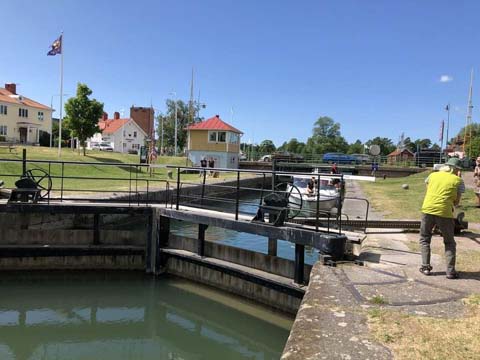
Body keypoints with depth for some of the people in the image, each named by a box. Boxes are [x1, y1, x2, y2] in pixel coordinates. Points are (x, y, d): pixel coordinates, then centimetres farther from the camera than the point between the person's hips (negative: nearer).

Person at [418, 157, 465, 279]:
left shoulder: (433, 175, 13)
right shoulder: (458, 181, 5)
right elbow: (456, 202, 8)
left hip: (428, 210, 2)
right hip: (444, 212, -2)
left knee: (424, 239, 17)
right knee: (449, 243, 15)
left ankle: (425, 267, 11)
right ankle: (450, 270, 9)